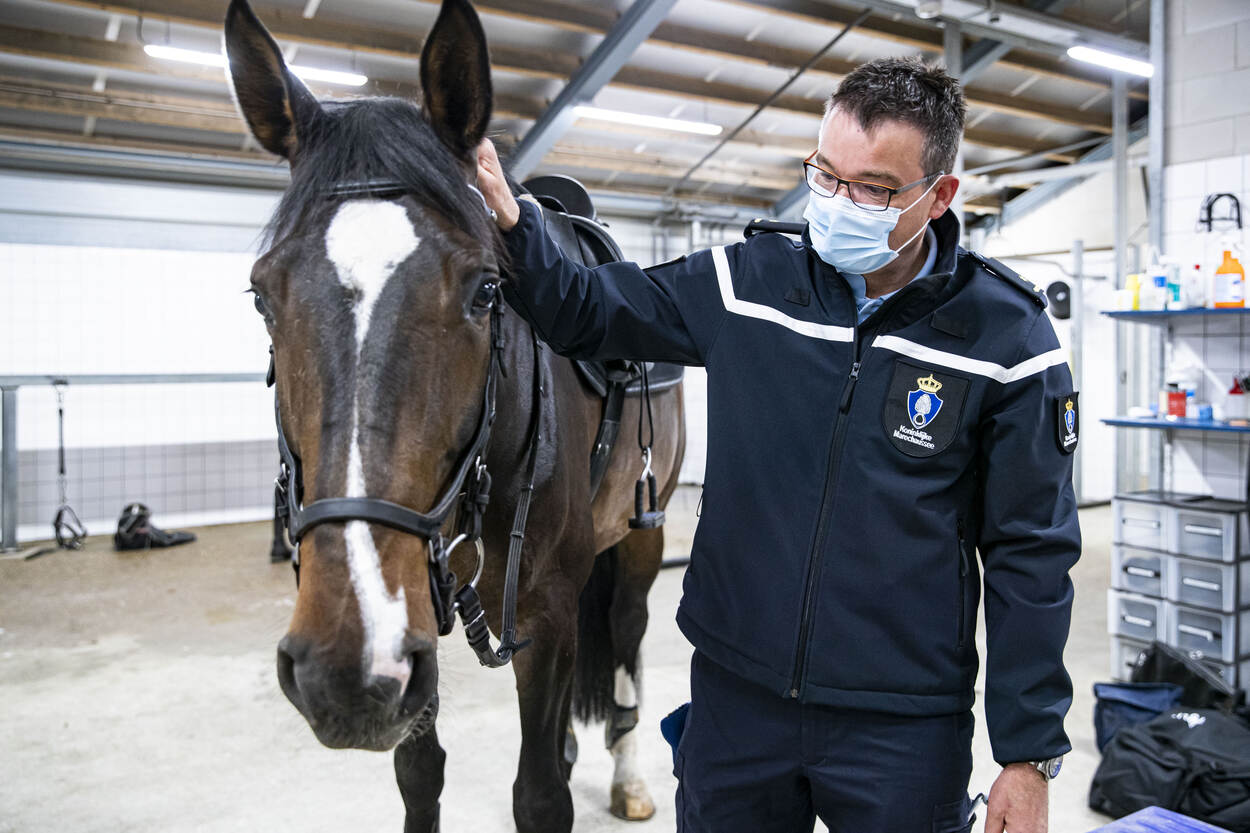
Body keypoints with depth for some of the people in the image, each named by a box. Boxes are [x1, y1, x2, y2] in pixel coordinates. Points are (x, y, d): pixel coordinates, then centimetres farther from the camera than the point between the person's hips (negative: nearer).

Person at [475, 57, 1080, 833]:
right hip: (734, 697, 3)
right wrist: (508, 223, -12)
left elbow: (1031, 556, -6)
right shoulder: (745, 283, -4)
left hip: (902, 726, -2)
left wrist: (1030, 755, -4)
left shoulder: (1006, 335, -10)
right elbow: (586, 313, 7)